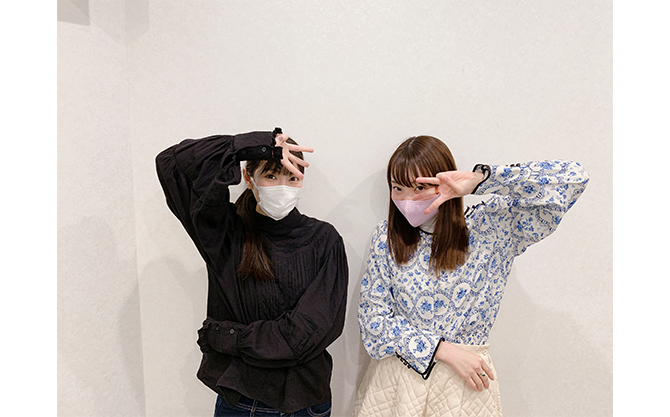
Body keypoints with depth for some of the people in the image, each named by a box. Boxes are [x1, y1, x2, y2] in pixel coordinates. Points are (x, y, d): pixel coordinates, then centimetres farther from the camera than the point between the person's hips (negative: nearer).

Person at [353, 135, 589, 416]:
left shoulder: (488, 228, -10)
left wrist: (479, 181, -24)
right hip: (396, 379, 2)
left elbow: (571, 179, -17)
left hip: (464, 383, -1)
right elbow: (373, 317, -7)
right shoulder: (387, 236, -5)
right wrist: (443, 349, -16)